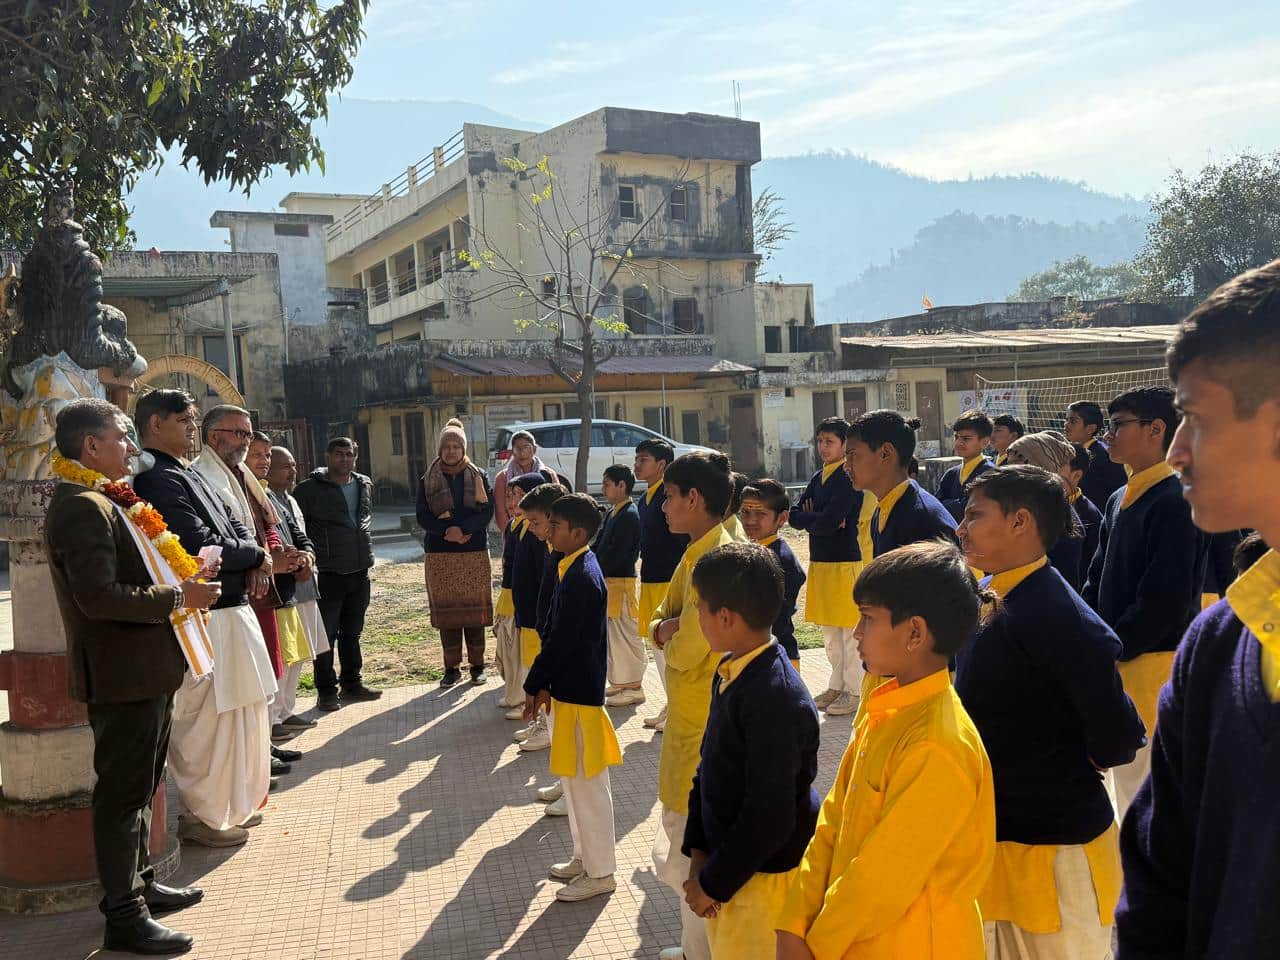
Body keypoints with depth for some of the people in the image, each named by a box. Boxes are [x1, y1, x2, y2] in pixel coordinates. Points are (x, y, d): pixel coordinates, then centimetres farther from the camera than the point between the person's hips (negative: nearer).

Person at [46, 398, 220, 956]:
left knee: (140, 788, 20)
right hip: (122, 678, -10)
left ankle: (142, 885, 35)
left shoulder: (100, 503, 15)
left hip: (145, 673, 10)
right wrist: (178, 597, -20)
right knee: (122, 795, 0)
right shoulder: (83, 508, -19)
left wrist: (181, 581, 9)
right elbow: (98, 597, -27)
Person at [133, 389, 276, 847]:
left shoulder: (189, 474, 15)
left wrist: (252, 559, -6)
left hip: (231, 608, 10)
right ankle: (203, 816, 14)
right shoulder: (159, 479, -16)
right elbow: (203, 547, -22)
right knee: (209, 717, 0)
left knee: (239, 713, 19)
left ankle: (231, 803, 32)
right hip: (205, 617, -10)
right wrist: (256, 555, -7)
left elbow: (234, 525, 15)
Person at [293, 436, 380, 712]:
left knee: (352, 632, 15)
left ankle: (352, 684, 25)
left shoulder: (365, 486, 11)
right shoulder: (310, 489, -7)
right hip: (327, 573, -5)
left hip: (359, 572, 6)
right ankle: (326, 692, 10)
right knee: (326, 634, 1)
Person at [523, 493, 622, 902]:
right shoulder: (574, 569, 8)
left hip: (579, 693, -10)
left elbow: (562, 640, -21)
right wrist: (544, 684, 6)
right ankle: (585, 857, 34)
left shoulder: (582, 577, -22)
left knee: (587, 785, 2)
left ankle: (599, 873, 15)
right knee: (573, 780, 20)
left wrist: (534, 685, -10)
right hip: (567, 688, 10)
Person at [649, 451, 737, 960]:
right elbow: (661, 622, 12)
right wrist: (667, 626, -9)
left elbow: (684, 650, -24)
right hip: (687, 710, 10)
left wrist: (671, 635, -3)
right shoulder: (695, 553, 9)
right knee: (684, 835, 21)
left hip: (704, 717, -10)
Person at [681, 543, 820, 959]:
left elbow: (769, 818, -26)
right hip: (726, 857, 8)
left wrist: (714, 881, -15)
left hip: (761, 875, -8)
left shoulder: (776, 698, -28)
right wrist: (698, 851, 2)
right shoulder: (731, 672, -1)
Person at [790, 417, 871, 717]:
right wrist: (818, 519, -12)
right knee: (828, 630, 16)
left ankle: (854, 692, 10)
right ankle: (837, 685, 27)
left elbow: (828, 522, -22)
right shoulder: (819, 477, 13)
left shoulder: (849, 478, -13)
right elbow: (794, 514, 7)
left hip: (845, 561, -8)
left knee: (849, 631, 0)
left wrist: (806, 518, -5)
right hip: (819, 561, 8)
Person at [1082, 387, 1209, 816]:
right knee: (1126, 779, 19)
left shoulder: (1174, 503, -16)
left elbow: (1165, 603, -21)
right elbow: (1097, 582, 16)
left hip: (1154, 664, -9)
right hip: (1113, 663, 9)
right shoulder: (1120, 500, 11)